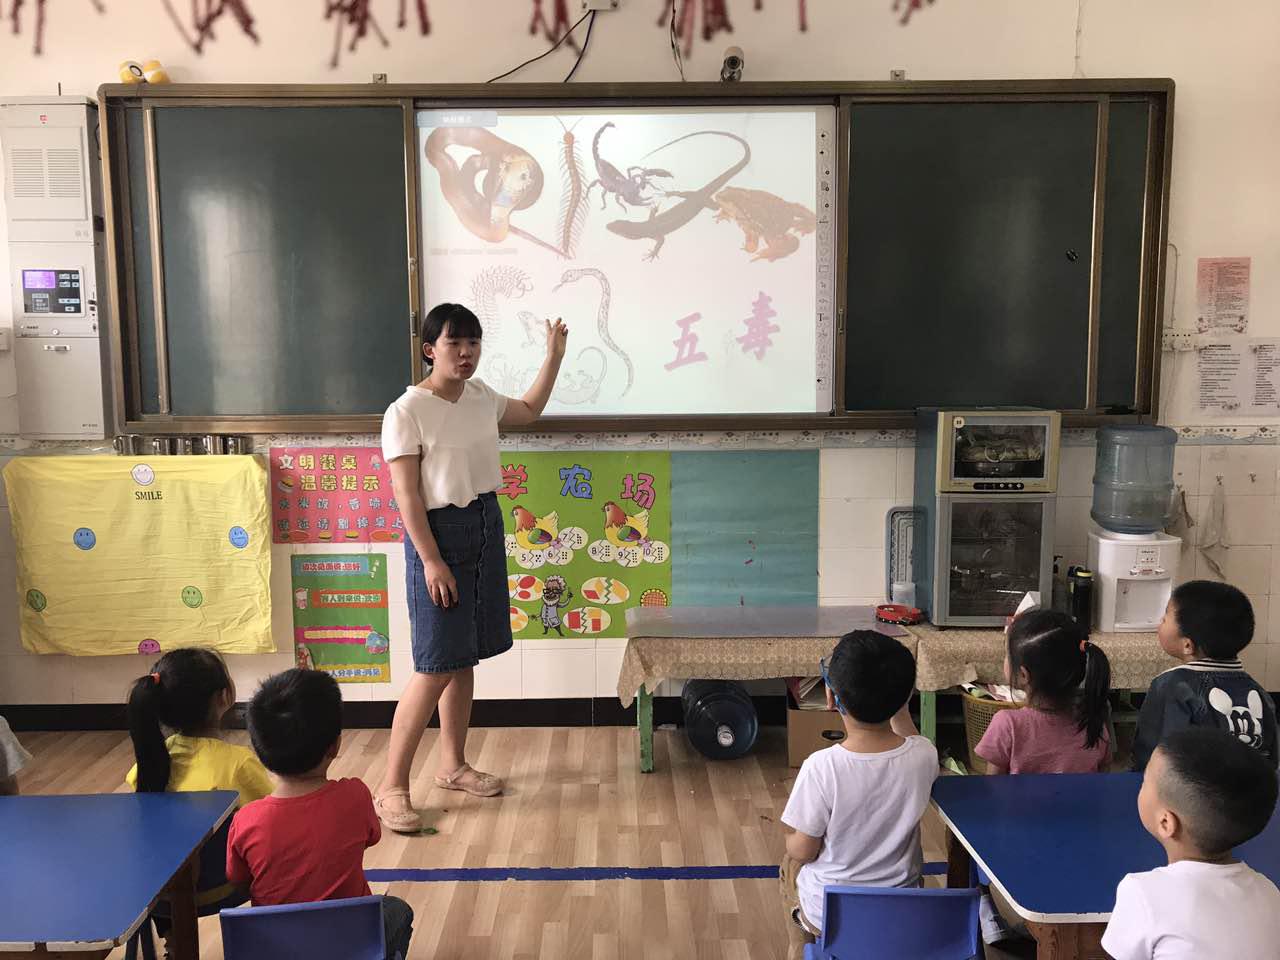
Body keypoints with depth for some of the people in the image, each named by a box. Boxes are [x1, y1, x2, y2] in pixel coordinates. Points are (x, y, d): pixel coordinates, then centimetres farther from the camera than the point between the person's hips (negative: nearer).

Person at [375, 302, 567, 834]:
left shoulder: (480, 395, 6)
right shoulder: (407, 411, -15)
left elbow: (528, 410, 27)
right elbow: (407, 495, -17)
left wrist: (555, 354, 23)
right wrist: (432, 561, -20)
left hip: (486, 528, 7)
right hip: (439, 532, -7)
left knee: (466, 657, 14)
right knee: (436, 666, -7)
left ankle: (453, 765, 29)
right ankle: (391, 787, 5)